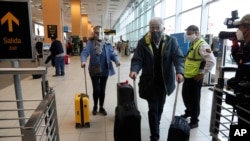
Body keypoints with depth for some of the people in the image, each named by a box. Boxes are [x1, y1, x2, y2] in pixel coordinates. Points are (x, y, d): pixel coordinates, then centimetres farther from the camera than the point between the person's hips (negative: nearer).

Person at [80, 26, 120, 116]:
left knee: (102, 90, 11)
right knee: (96, 89, 4)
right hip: (94, 71, -2)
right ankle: (95, 107, 29)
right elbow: (85, 52, -17)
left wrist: (117, 60, -24)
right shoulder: (90, 43, -6)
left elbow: (113, 54, -3)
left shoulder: (107, 44, 1)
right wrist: (83, 61, -36)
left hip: (105, 71, 2)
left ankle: (101, 107, 29)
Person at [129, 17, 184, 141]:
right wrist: (134, 70, -30)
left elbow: (178, 57, -11)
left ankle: (155, 127, 47)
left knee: (160, 108, 20)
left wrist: (179, 72, -30)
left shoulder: (171, 41, -4)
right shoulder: (143, 42, -6)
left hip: (164, 81, 3)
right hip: (150, 82, -2)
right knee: (153, 108, 0)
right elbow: (137, 59, -9)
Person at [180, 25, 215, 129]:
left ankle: (194, 121, 22)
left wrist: (202, 73, -19)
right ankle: (188, 112, 46)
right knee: (185, 96, 23)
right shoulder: (192, 43, 10)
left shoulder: (202, 45, -18)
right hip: (187, 76, 9)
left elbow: (211, 61, -26)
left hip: (195, 78, -9)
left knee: (194, 100, 5)